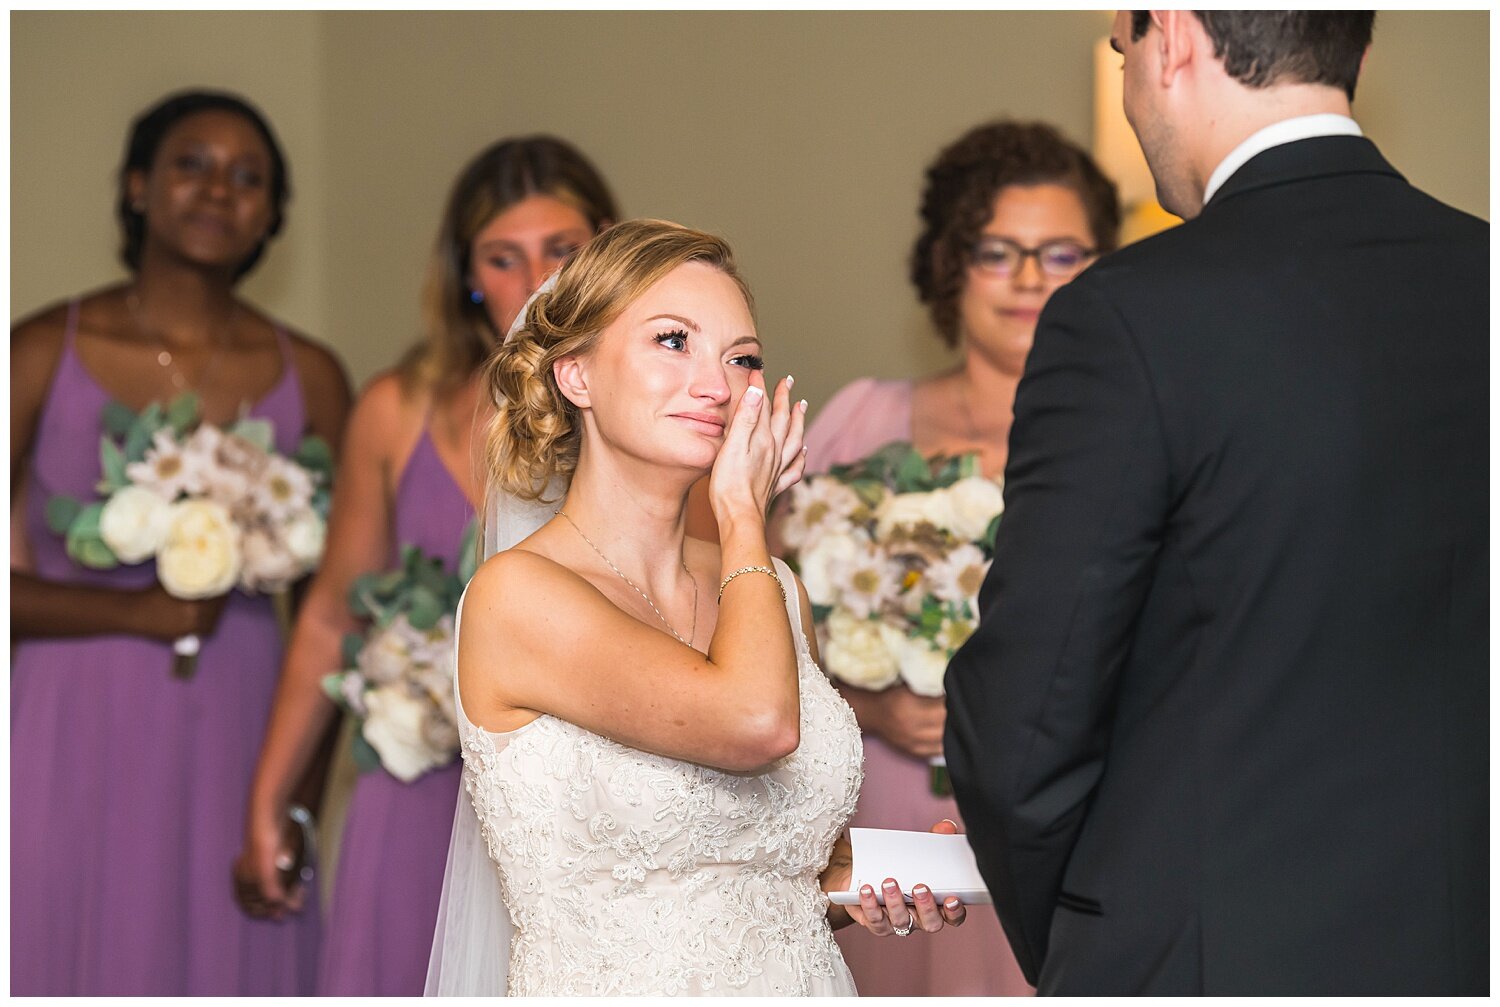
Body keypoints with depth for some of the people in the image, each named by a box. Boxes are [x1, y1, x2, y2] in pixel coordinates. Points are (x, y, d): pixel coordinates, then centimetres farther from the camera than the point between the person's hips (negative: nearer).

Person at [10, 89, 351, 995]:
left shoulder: (308, 378, 5)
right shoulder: (45, 355, -2)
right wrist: (135, 612, -12)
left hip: (236, 749, 2)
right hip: (79, 742, -2)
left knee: (230, 965, 5)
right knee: (78, 962, 3)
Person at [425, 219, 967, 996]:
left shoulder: (776, 592, 9)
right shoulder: (516, 594, -8)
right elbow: (757, 722, -21)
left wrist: (861, 888, 1)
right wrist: (743, 513, -6)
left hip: (808, 982, 5)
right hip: (608, 991, -5)